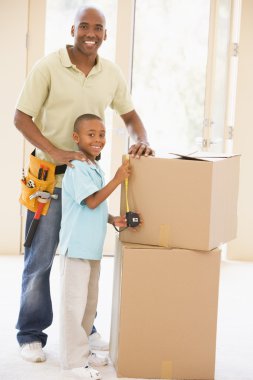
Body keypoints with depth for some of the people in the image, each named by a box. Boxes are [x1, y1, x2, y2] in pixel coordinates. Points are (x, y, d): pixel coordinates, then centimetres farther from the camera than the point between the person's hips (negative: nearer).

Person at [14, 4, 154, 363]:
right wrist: (56, 153, -23)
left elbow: (129, 115, 15)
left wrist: (141, 141, -7)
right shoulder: (48, 67, -11)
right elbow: (21, 117, -10)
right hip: (49, 176, -4)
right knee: (39, 259, 2)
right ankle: (31, 334, 14)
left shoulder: (112, 73, 2)